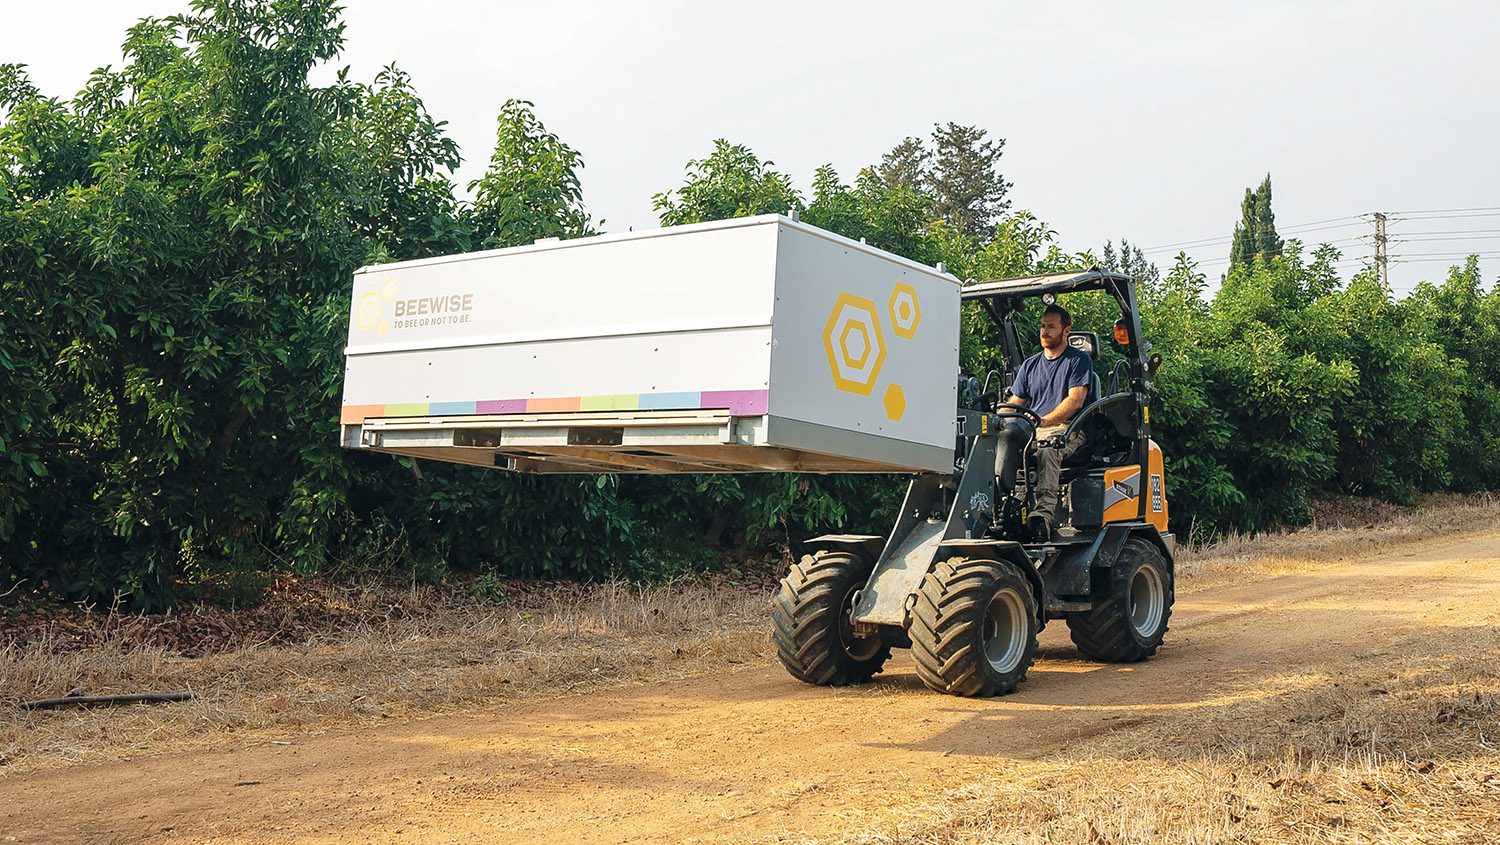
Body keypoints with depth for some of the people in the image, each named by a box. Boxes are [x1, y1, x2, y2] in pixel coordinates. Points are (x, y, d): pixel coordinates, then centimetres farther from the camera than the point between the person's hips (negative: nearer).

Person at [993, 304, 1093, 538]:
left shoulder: (1079, 360, 8)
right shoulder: (1029, 365, 25)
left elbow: (1075, 401, -6)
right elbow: (1015, 402, 22)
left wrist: (1043, 421, -21)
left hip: (1066, 431, -5)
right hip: (1030, 431, 5)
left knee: (1047, 447, -39)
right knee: (1006, 435, -30)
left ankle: (1045, 511, -56)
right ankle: (1001, 498, -46)